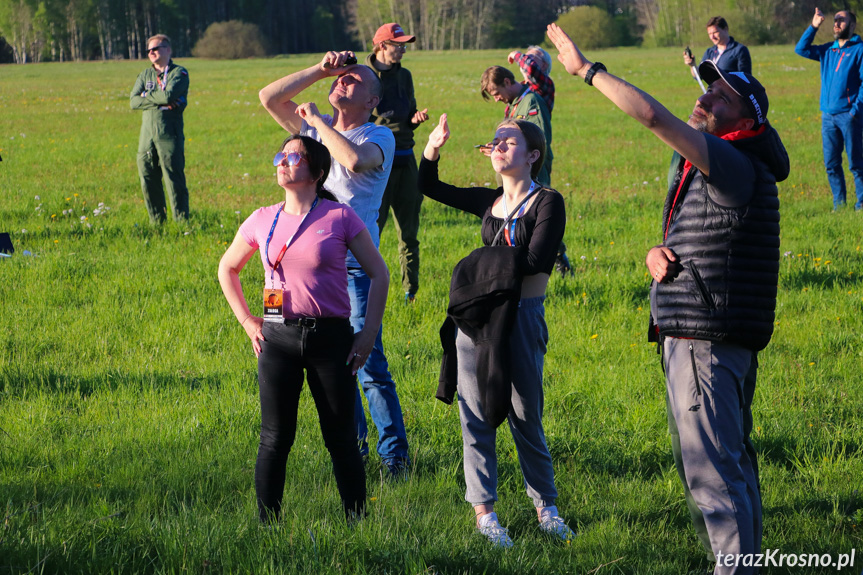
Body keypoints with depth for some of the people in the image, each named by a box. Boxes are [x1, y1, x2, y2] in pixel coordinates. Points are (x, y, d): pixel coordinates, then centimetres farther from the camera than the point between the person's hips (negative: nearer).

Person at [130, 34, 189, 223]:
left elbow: (169, 95, -15)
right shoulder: (145, 75, 17)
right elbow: (134, 101, 3)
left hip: (169, 134, -5)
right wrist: (159, 101, -8)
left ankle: (181, 220, -2)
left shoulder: (179, 73, 2)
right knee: (148, 180, 5)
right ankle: (157, 220, 15)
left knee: (174, 178, -7)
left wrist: (147, 96, 0)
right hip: (147, 134, 5)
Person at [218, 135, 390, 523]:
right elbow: (227, 268, 22)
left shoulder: (340, 218, -2)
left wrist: (369, 334, -2)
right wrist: (247, 322, 12)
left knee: (341, 439, 3)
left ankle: (357, 523, 12)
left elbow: (379, 273, 3)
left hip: (331, 337, -2)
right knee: (275, 439, 3)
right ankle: (267, 525, 10)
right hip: (278, 339, 2)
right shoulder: (262, 221, 6)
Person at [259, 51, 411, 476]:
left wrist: (318, 122, -14)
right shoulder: (315, 127, 13)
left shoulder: (379, 137, -5)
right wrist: (321, 70, 0)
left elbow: (356, 160, -27)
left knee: (369, 365, -10)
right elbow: (269, 97, 6)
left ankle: (394, 454, -2)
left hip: (353, 263, -6)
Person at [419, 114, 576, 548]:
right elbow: (427, 186, 23)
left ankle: (545, 505, 18)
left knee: (525, 418, 2)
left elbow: (536, 261, -18)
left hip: (522, 318, -5)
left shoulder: (547, 202, -5)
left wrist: (486, 259, -7)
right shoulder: (488, 202, 12)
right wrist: (433, 148, 7)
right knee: (476, 417, 4)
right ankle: (483, 510, 11)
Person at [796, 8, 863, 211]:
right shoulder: (828, 50, 15)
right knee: (831, 163, 7)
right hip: (828, 115, 6)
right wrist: (813, 27, 6)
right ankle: (839, 203, 14)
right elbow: (801, 49, 16)